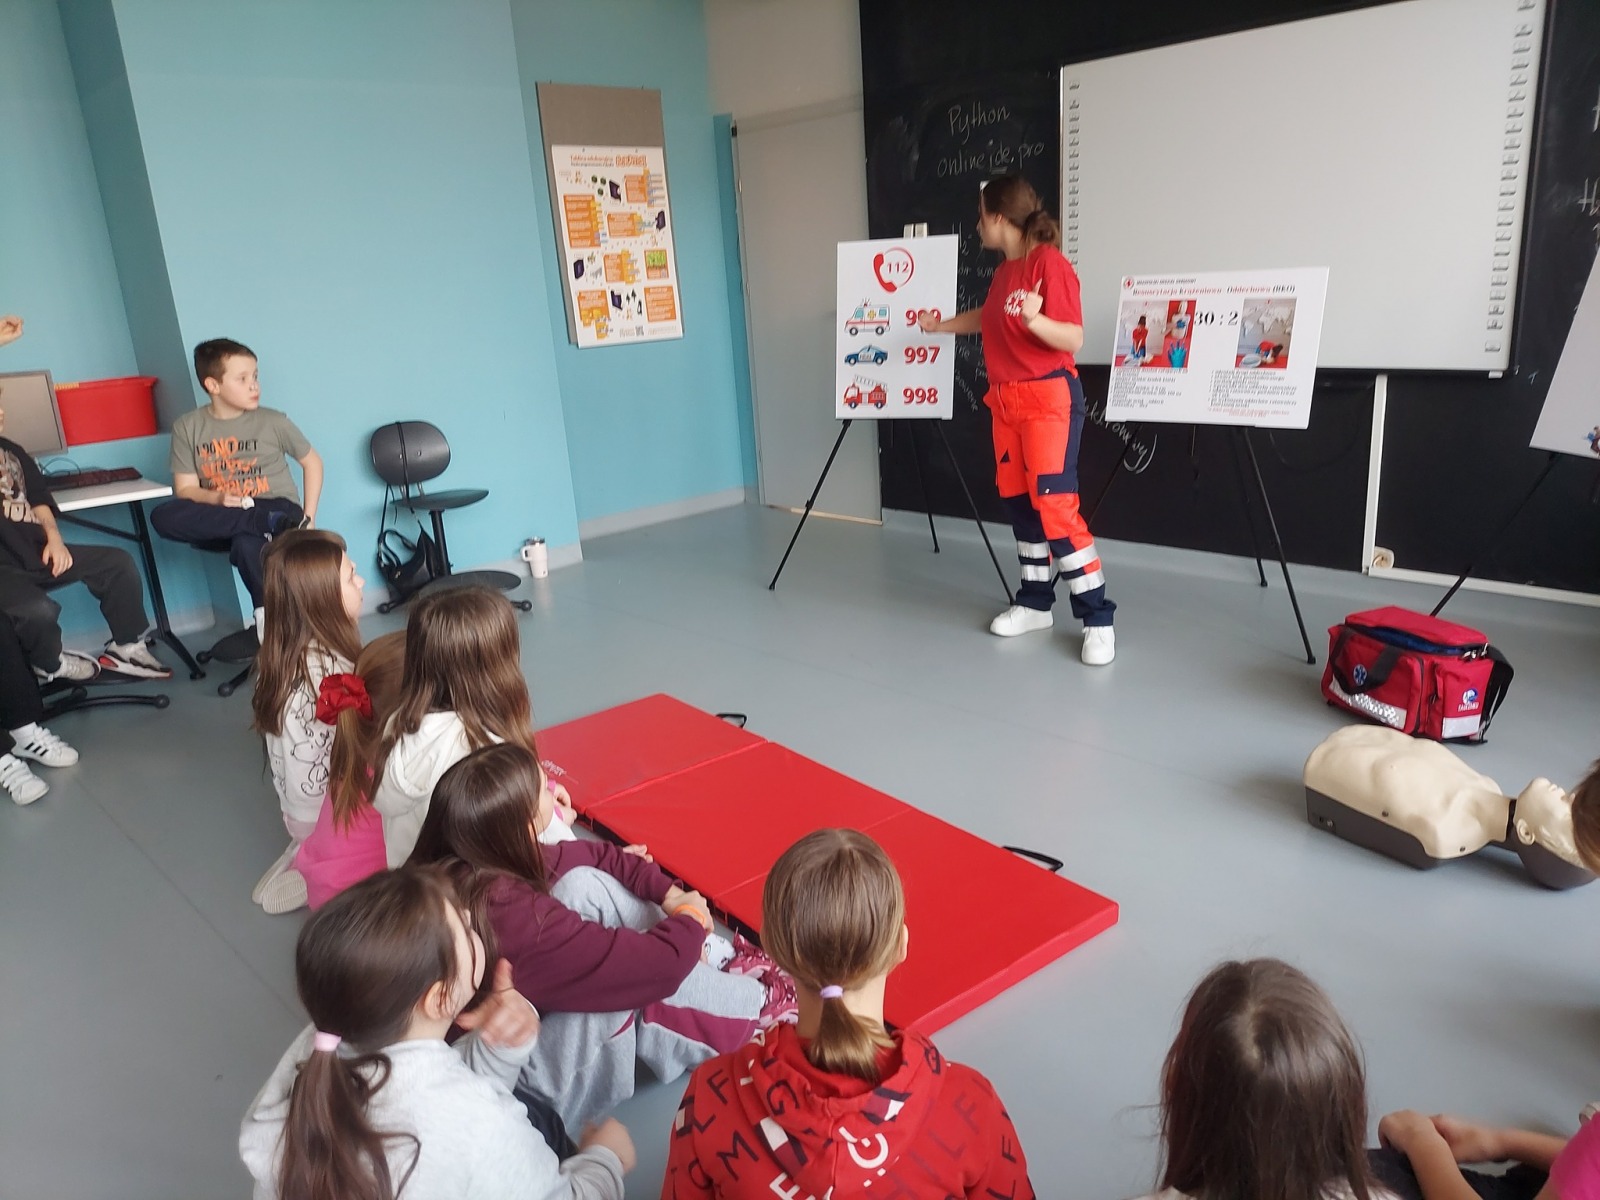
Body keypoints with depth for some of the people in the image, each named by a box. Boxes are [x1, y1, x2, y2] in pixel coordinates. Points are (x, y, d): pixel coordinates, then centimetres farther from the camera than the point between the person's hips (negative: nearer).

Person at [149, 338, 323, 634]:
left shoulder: (273, 421, -1)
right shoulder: (187, 427, 2)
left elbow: (312, 463, 9)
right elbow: (185, 489, 2)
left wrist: (307, 519, -1)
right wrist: (216, 498, -21)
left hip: (277, 507, -3)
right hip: (218, 515, 4)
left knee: (246, 544, -39)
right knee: (162, 516, -28)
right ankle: (268, 523, -30)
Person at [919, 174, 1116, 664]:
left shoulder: (1049, 262, -14)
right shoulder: (1003, 271, 12)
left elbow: (1074, 339, -19)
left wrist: (1035, 320, -37)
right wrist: (941, 325, 45)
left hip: (1049, 397, -9)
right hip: (1006, 400, 9)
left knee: (1055, 503, -14)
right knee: (1019, 501, 10)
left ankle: (1097, 618, -9)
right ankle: (1035, 602, 21)